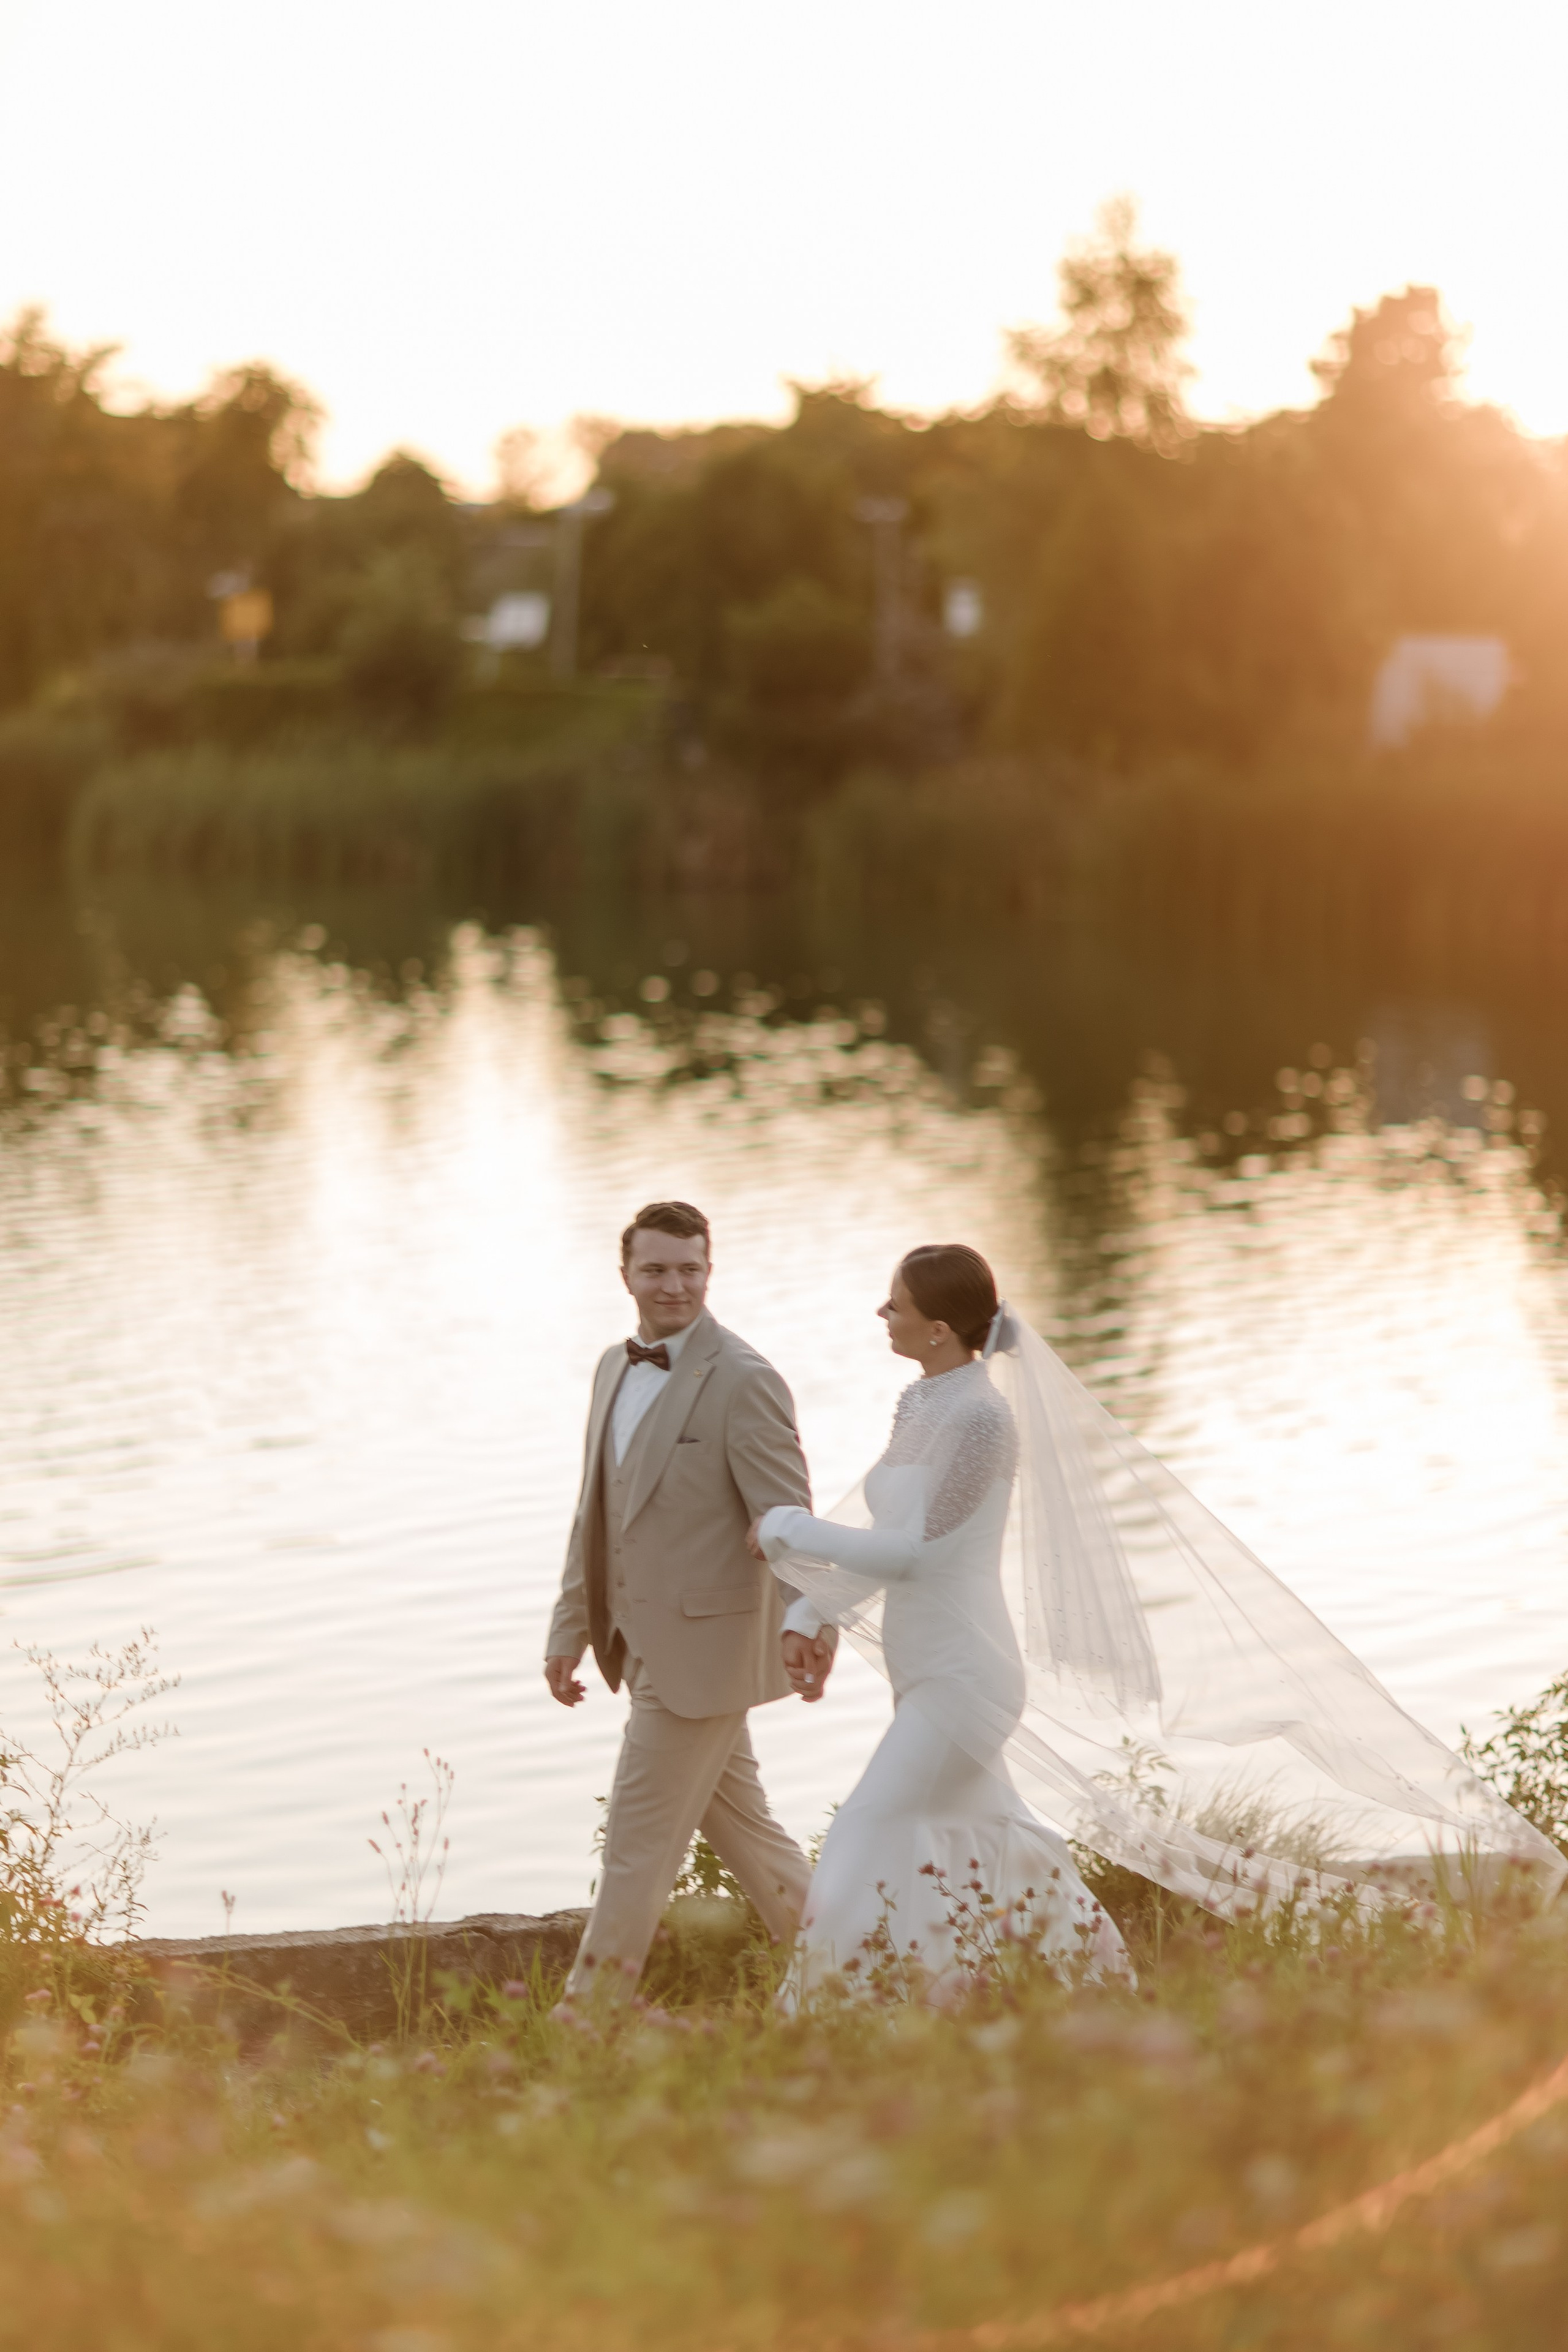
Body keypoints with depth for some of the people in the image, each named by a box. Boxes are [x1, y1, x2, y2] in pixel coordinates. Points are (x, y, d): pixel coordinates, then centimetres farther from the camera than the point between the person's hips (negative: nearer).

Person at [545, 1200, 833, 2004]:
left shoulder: (743, 1381, -15)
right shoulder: (615, 1369, 10)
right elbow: (597, 1513, 17)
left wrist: (805, 1626, -33)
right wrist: (570, 1630, 16)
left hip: (703, 1647, -8)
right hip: (647, 1642, 8)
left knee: (640, 1840, -2)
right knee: (739, 1824, 18)